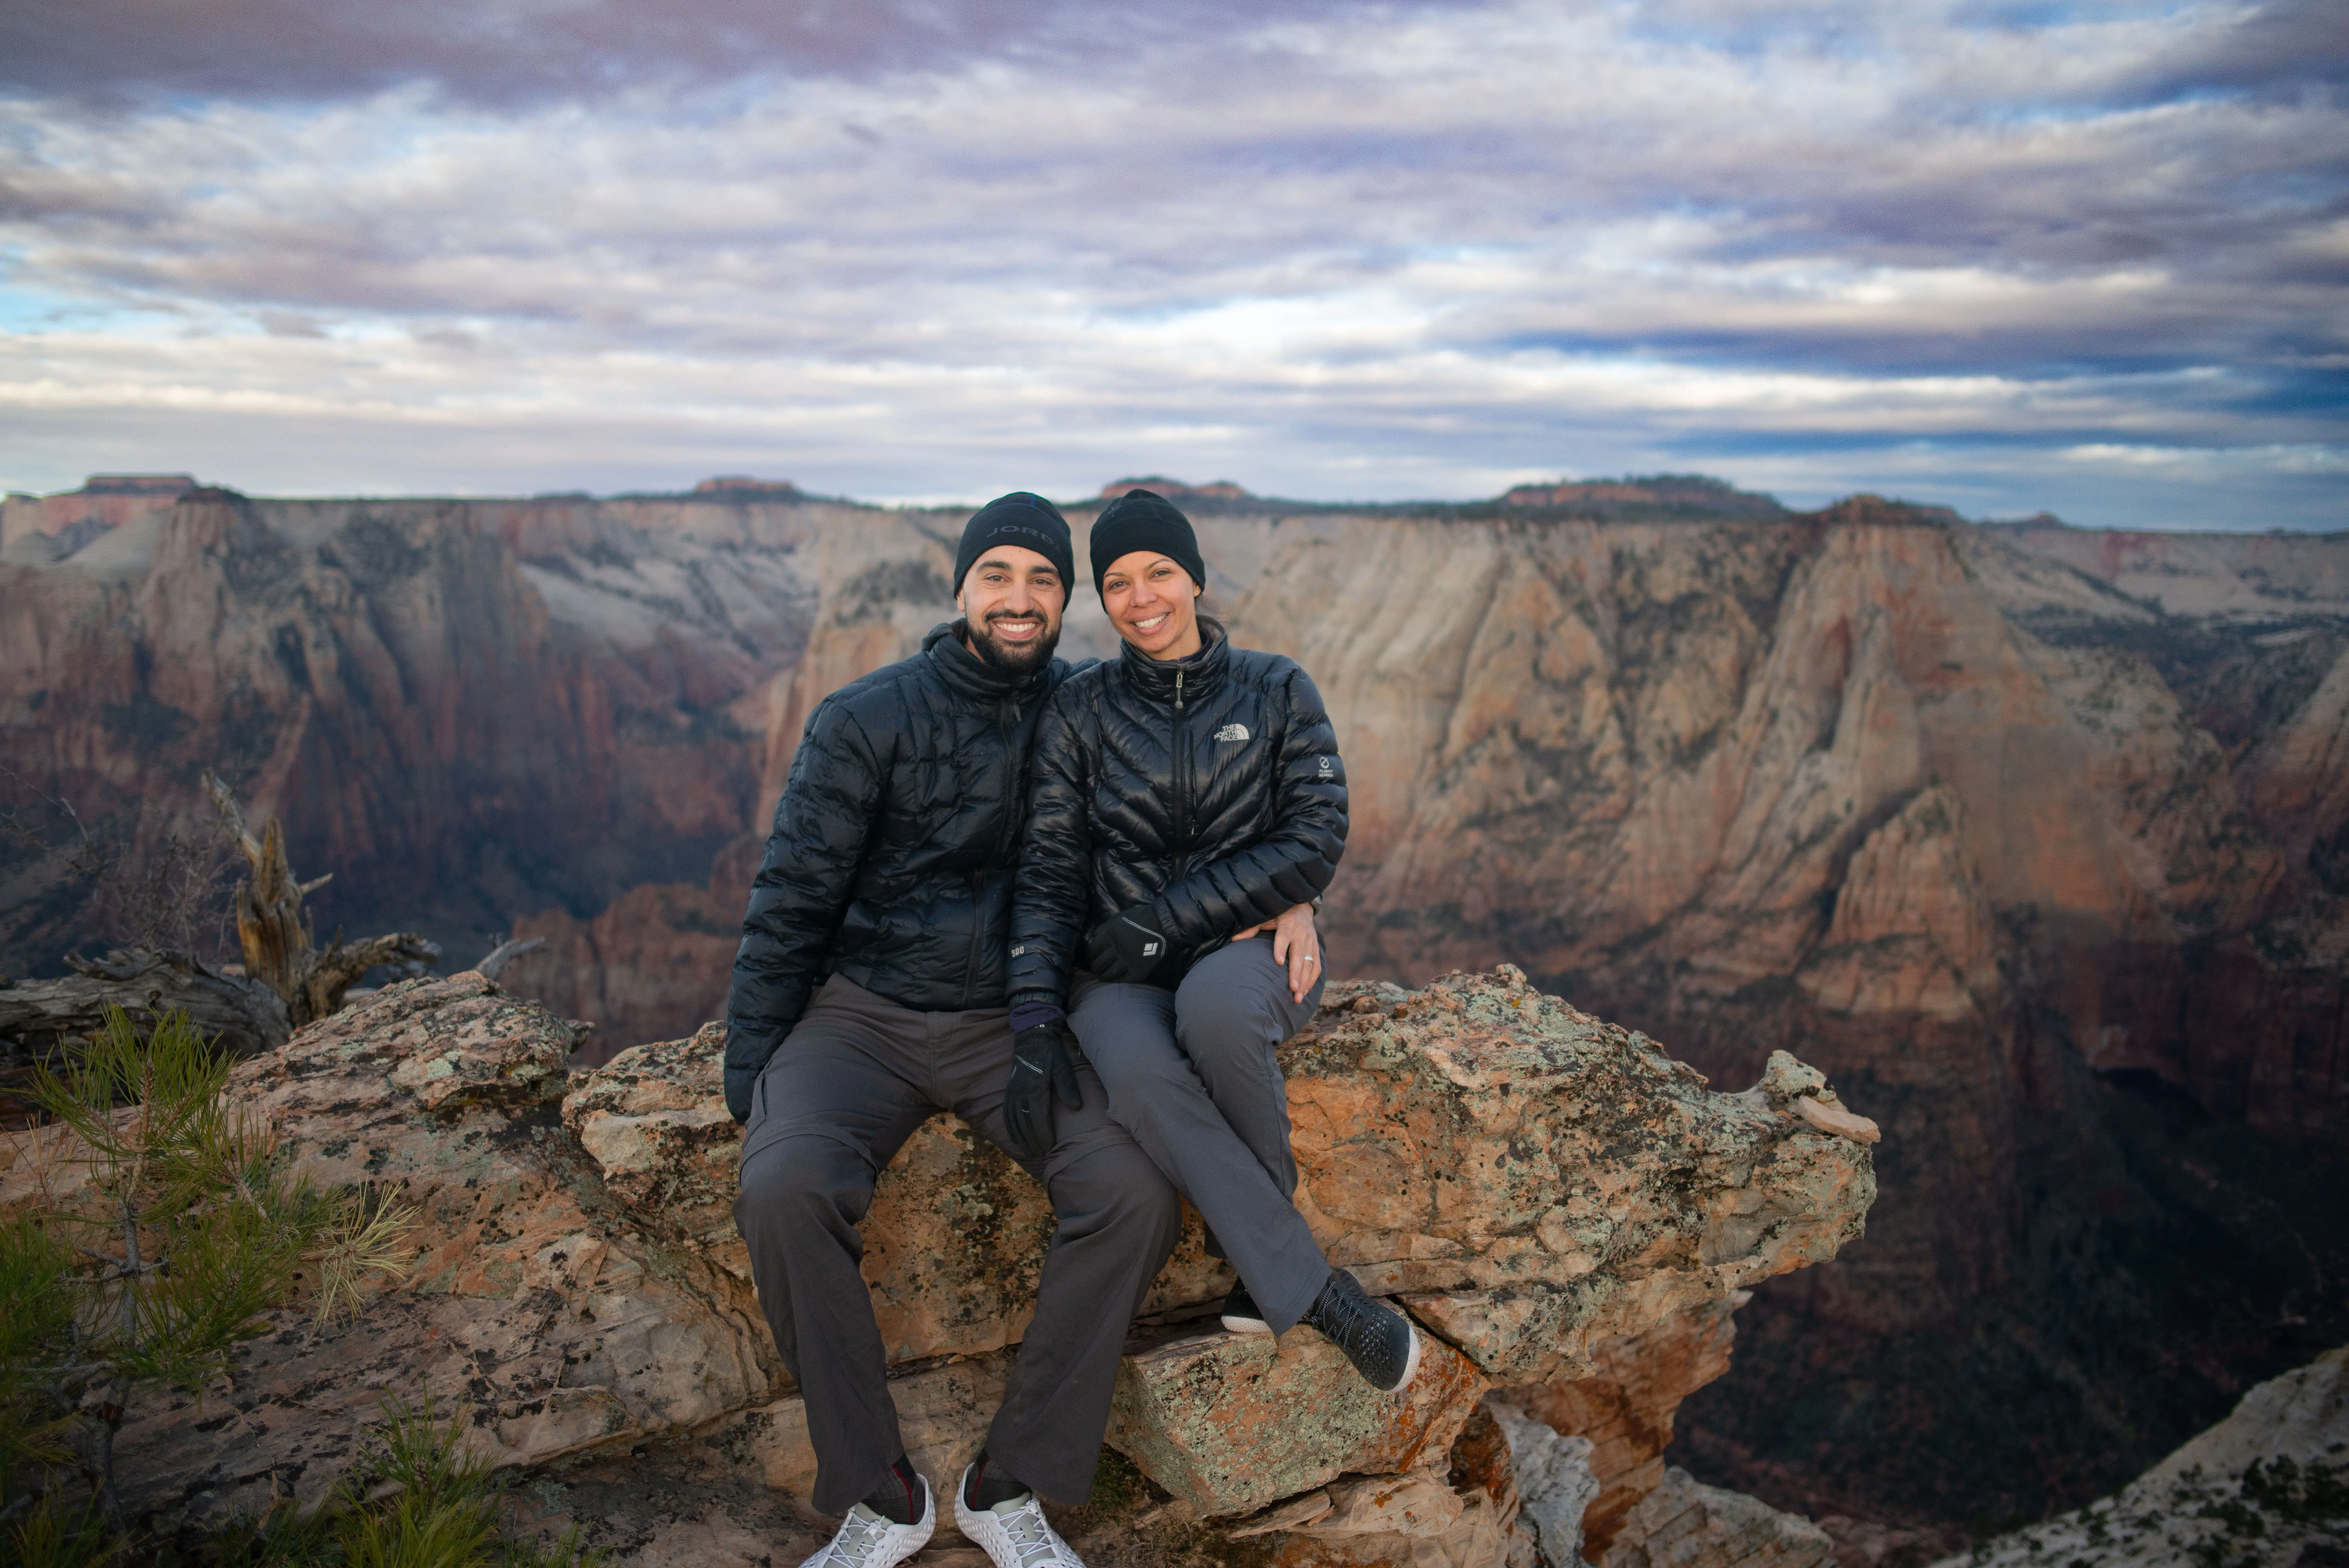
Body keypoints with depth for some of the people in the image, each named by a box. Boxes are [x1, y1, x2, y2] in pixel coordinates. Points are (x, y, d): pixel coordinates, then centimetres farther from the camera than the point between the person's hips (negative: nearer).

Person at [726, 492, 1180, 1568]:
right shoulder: (867, 720, -4)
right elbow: (792, 903, -2)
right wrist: (750, 1080, -5)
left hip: (1011, 1025, 2)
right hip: (861, 1015, -1)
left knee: (1136, 1196, -24)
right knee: (783, 1190, -30)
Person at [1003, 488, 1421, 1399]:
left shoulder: (1275, 691, 4)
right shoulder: (1079, 711, 6)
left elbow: (1316, 840, -6)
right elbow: (1051, 874, 1)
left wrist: (1161, 922, -16)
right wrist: (1036, 1015, -14)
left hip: (1251, 946, 0)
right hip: (1121, 971, 1)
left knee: (1214, 1006, -38)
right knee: (1134, 1068, -35)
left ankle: (1260, 1258, -12)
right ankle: (1316, 1293, -24)